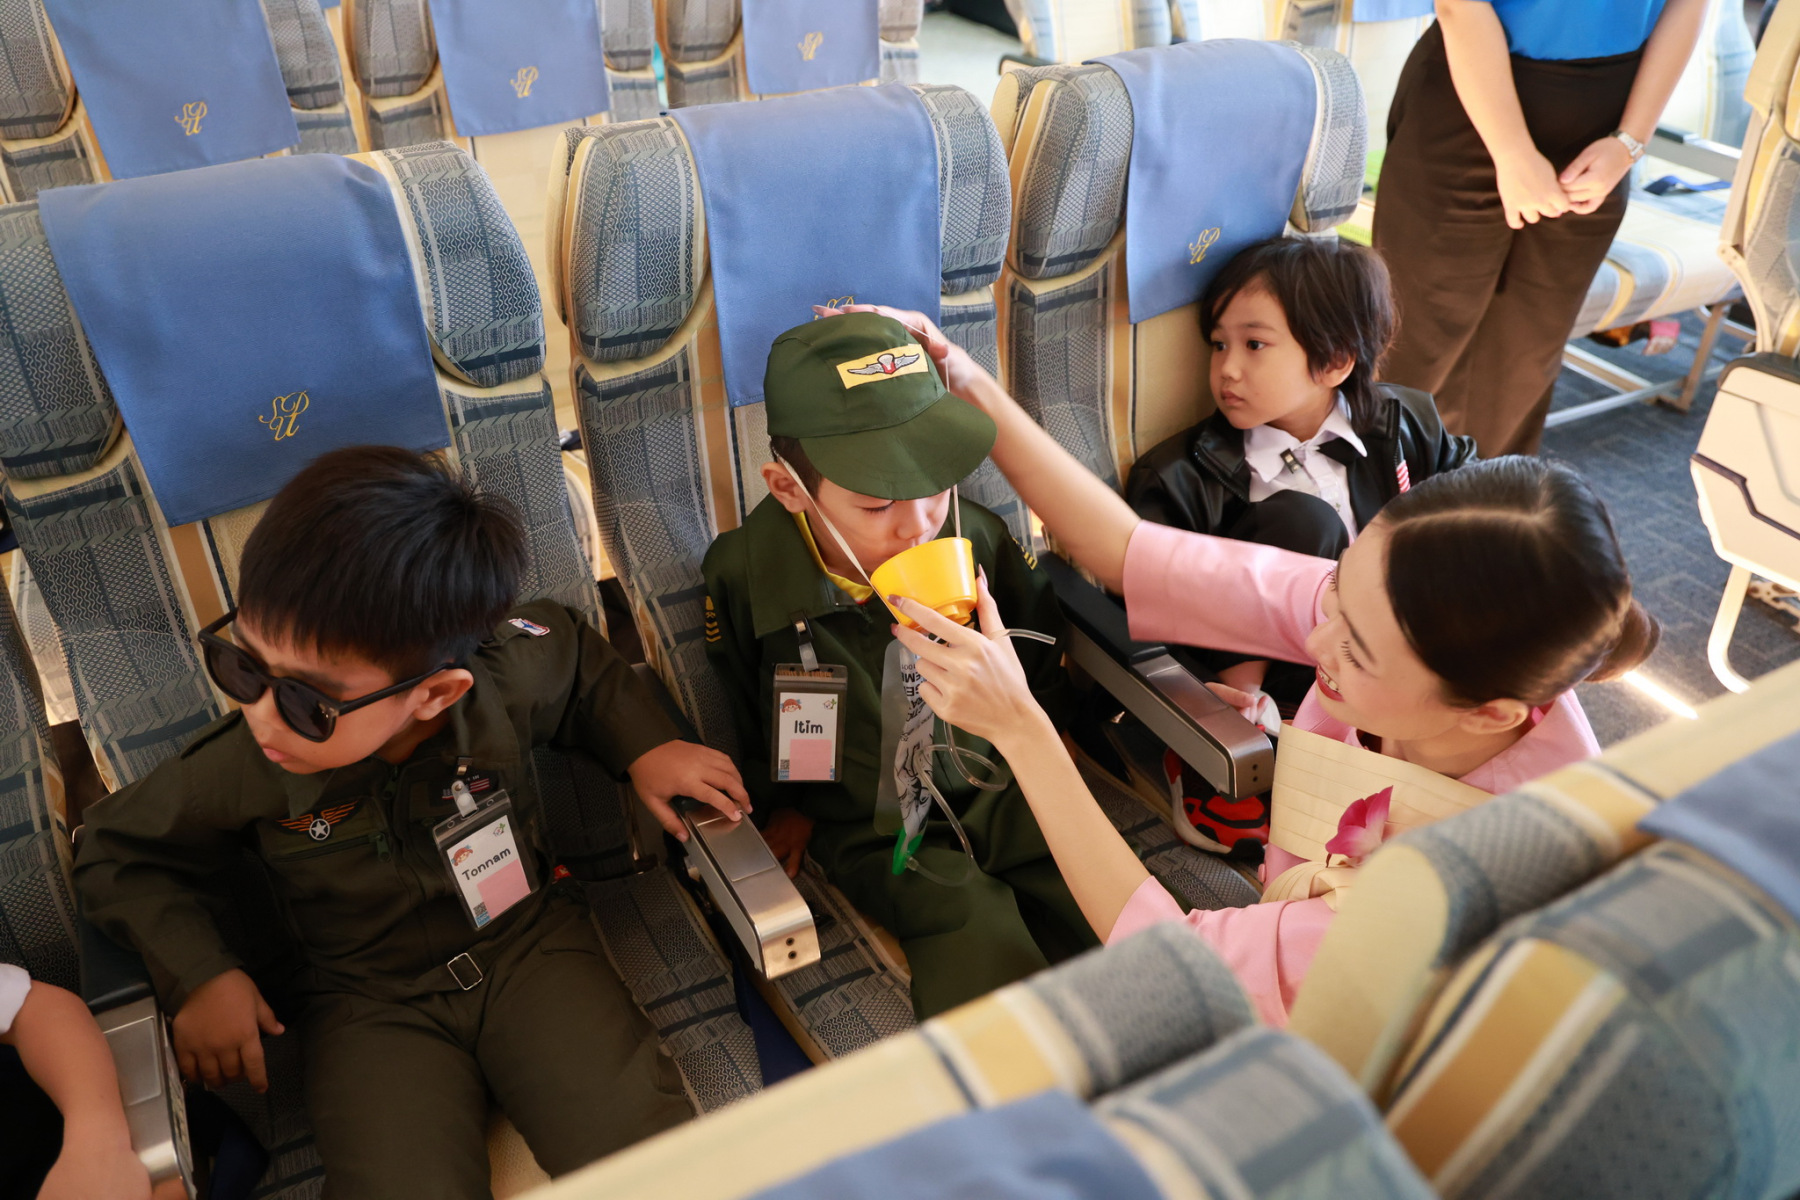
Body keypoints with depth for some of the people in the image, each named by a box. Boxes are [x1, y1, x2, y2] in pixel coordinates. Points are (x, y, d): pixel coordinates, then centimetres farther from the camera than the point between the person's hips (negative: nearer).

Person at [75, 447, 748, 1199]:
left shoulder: (512, 674, -19)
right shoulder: (240, 768, -19)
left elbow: (585, 665, 8)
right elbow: (120, 854, 2)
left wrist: (645, 747, -5)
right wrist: (200, 975, -10)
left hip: (528, 946, 0)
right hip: (368, 1001, 0)